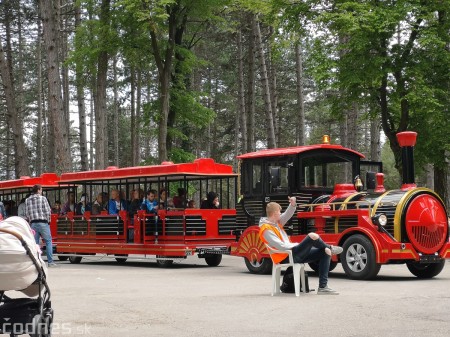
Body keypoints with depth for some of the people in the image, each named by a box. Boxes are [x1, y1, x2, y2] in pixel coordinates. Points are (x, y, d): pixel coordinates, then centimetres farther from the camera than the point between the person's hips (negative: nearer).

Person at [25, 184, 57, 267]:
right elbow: (48, 211, -5)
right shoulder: (43, 198, -3)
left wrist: (31, 221, 16)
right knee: (48, 242, 3)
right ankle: (50, 262, -1)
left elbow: (27, 213, 6)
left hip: (33, 223, 4)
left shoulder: (27, 200, 9)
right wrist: (48, 220, 9)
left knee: (35, 243, 6)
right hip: (43, 223, -4)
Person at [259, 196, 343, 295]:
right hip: (286, 257, -10)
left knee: (325, 253, 2)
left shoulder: (276, 222, 14)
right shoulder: (266, 230, -14)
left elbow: (287, 215, 11)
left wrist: (293, 204, -9)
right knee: (312, 236, -26)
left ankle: (323, 287, -4)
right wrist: (297, 245, -8)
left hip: (293, 252, 10)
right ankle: (329, 248, 6)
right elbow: (281, 246, -19)